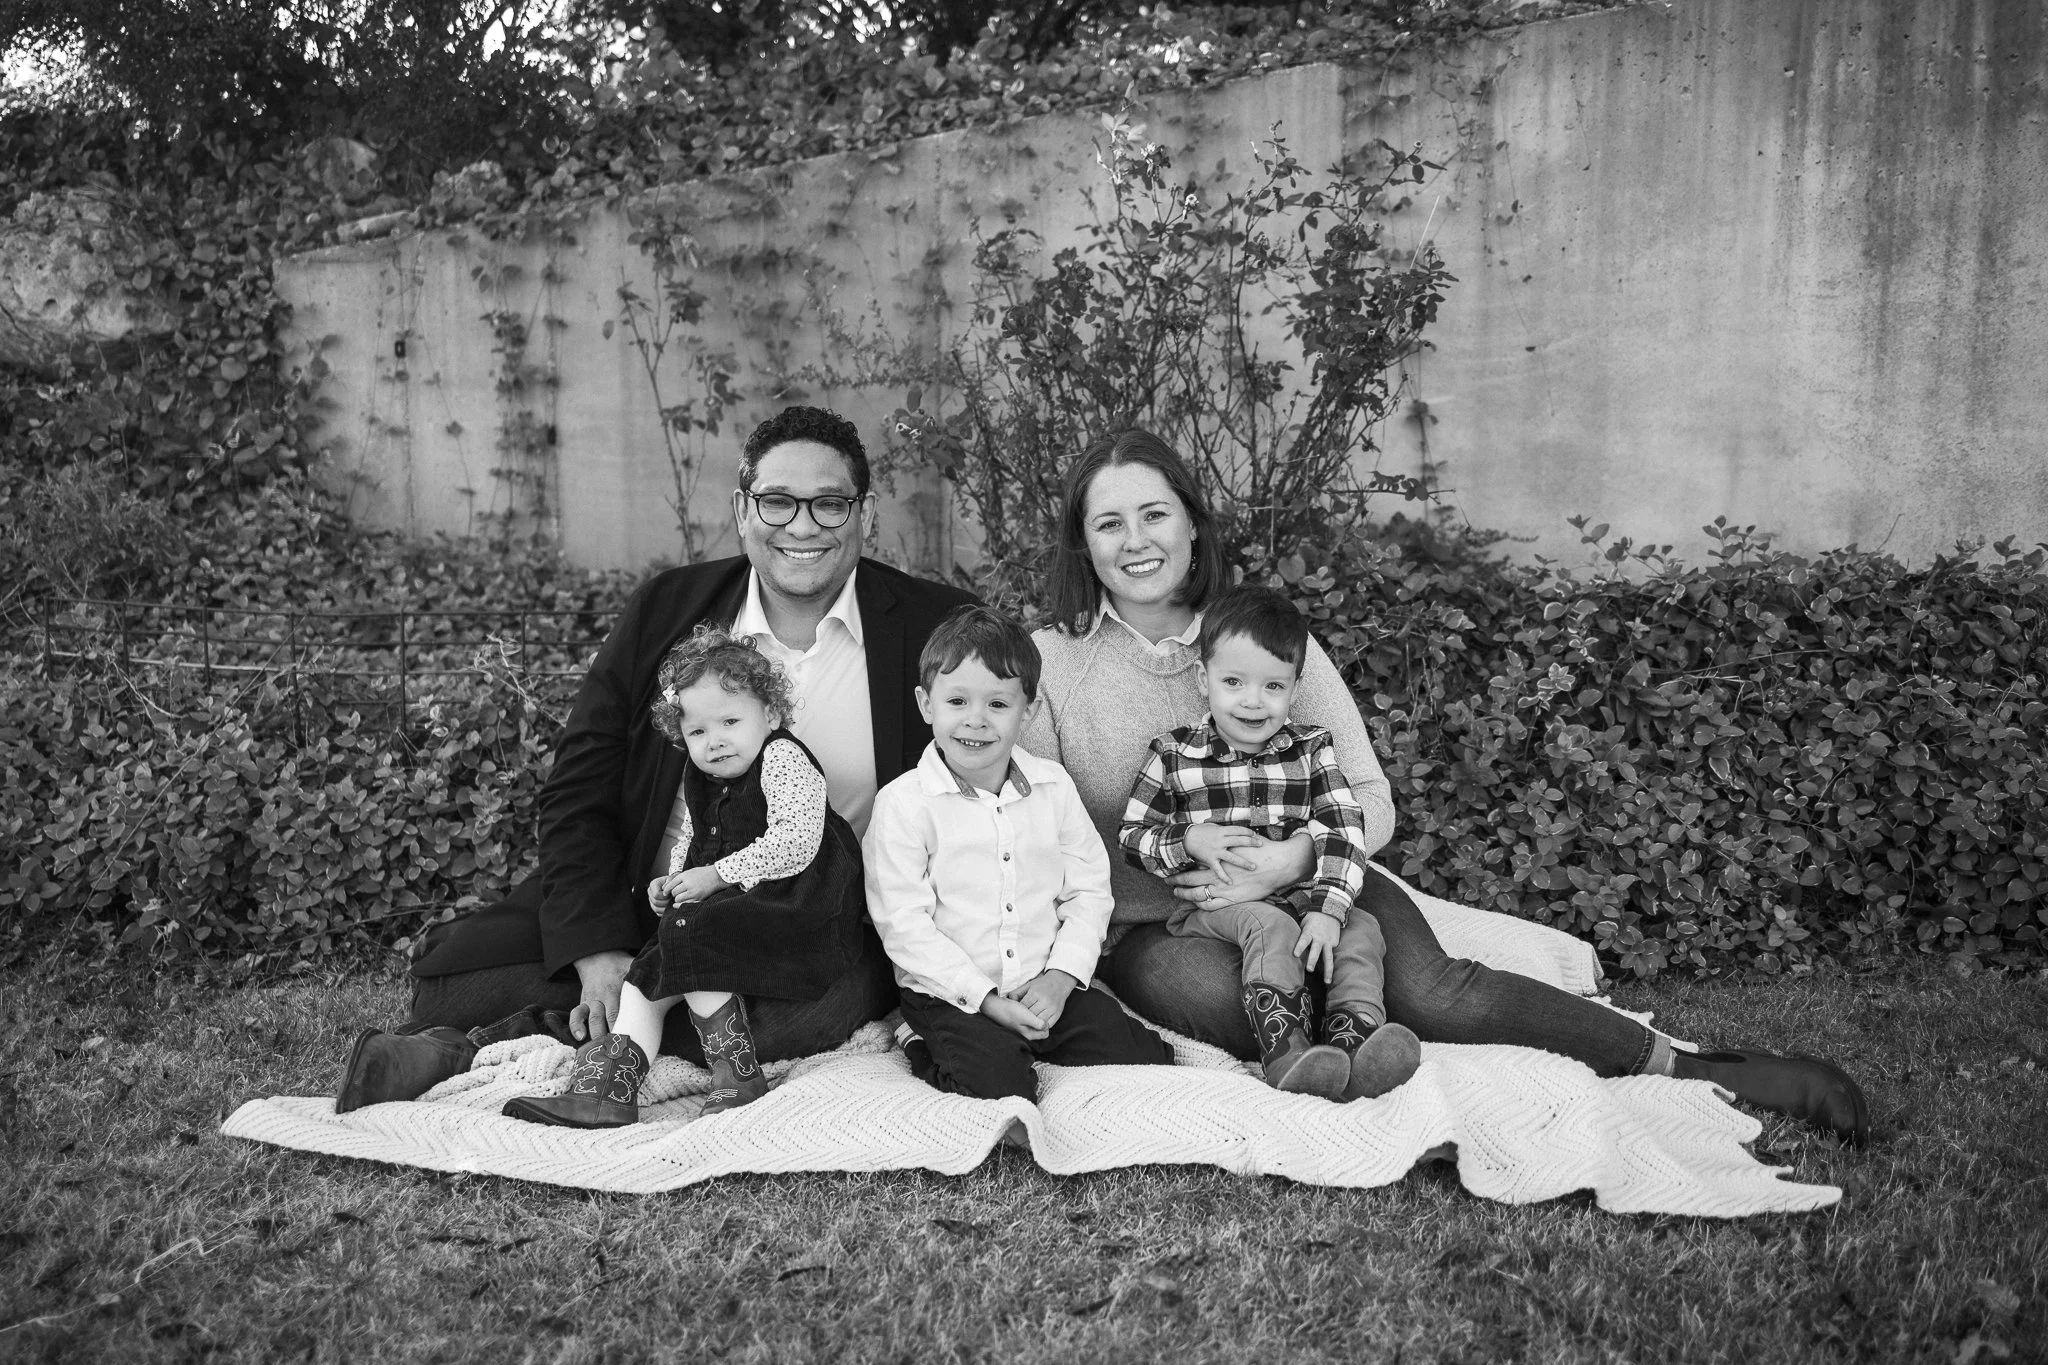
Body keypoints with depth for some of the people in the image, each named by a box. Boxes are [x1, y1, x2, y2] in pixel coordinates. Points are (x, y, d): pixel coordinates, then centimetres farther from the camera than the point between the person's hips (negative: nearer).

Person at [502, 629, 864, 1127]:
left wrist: (716, 875, -20)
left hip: (796, 913, -9)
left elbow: (795, 843, -24)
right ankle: (607, 1088, -7)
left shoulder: (784, 759, -12)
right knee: (648, 972, -2)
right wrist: (672, 881, 7)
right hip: (721, 907, 9)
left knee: (697, 943, -25)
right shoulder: (698, 782, 15)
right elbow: (687, 843, 30)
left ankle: (737, 1077, -17)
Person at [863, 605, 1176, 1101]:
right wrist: (985, 999, -17)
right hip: (950, 993, -4)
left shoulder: (1053, 787, 4)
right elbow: (903, 923, -11)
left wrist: (1060, 977, -9)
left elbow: (1089, 891, 6)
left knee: (1141, 1059, -9)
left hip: (1045, 984, 4)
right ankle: (929, 1052, 2)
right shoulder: (902, 803, -9)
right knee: (999, 1081, -27)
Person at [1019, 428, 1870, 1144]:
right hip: (1154, 926, -1)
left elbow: (1371, 804, 1)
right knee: (1209, 992, -36)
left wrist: (1295, 859, -19)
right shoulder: (1050, 664, -3)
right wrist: (1185, 878, -18)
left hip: (1312, 885, 1)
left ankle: (1695, 1073, -15)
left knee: (1431, 991, -26)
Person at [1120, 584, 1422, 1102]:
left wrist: (1327, 909, -20)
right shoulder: (1172, 757, 1)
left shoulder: (1310, 750, 5)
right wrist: (1191, 841, -17)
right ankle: (1285, 1054, -40)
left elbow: (1345, 831, -4)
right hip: (1207, 905, -3)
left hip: (1296, 898, 3)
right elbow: (1130, 838, 3)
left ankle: (1354, 1040, -34)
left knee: (1361, 928, -20)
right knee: (1270, 927, -31)